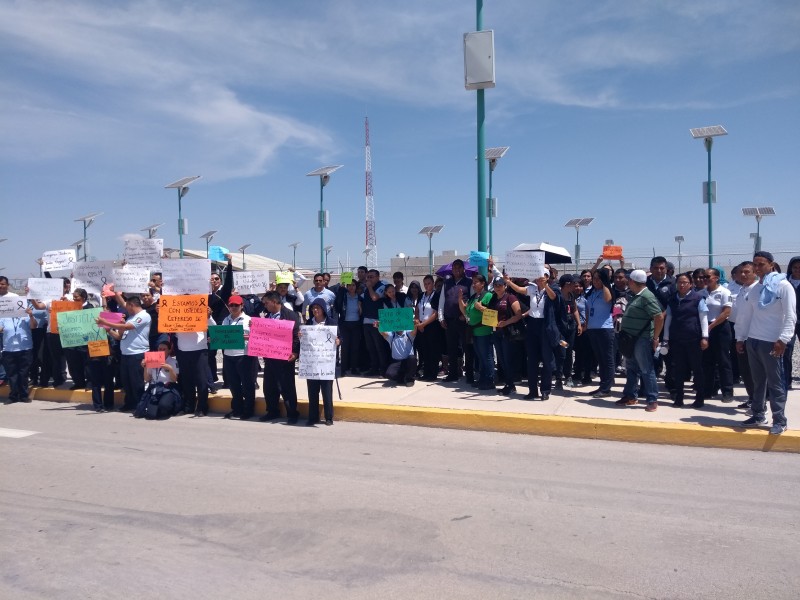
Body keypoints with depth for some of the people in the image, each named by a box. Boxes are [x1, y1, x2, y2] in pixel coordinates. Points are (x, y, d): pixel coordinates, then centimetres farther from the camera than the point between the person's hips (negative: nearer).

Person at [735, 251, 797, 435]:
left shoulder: (783, 286, -7)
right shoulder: (755, 288, 13)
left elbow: (790, 316, -13)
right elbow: (745, 314, 15)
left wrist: (783, 339, -20)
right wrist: (740, 338, 13)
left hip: (772, 342, -6)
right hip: (752, 341, 6)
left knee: (775, 383, 0)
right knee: (758, 382, 13)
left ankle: (780, 420, 7)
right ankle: (758, 415, 21)